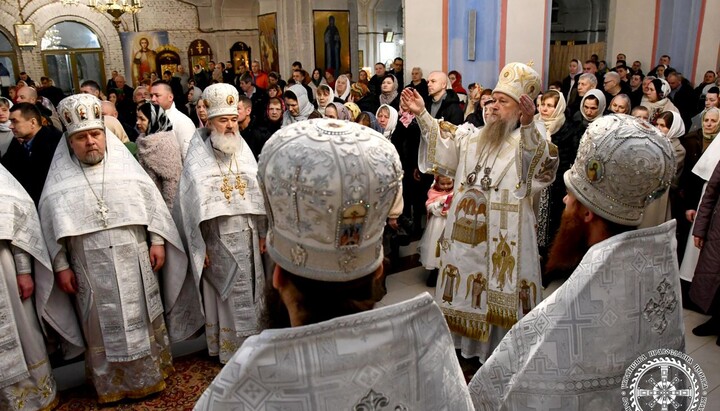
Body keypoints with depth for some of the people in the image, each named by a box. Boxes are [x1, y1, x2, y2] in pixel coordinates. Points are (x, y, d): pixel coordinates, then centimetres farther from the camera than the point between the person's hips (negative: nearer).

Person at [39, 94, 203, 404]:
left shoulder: (125, 164, 1)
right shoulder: (60, 178, 1)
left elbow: (152, 201, 1)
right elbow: (50, 222, 2)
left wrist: (157, 241, -4)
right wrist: (61, 266, 0)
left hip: (134, 263, 0)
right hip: (91, 270, 0)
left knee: (142, 320, 11)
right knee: (103, 327, 11)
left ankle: (150, 377, 29)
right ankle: (111, 385, 28)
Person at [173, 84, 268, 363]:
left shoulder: (243, 152, 4)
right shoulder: (198, 160, -10)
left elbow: (258, 194, 7)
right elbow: (192, 205, -10)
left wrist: (262, 233, 6)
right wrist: (200, 247, -10)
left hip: (247, 236, 4)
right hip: (218, 239, -4)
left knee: (249, 290, 14)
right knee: (226, 294, 7)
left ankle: (251, 340, 31)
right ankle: (229, 347, 23)